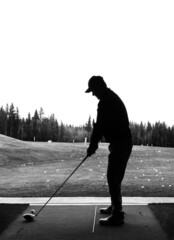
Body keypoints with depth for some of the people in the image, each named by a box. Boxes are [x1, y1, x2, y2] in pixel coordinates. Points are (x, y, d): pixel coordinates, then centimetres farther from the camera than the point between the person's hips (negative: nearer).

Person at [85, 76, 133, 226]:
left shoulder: (105, 102, -16)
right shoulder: (113, 98, 18)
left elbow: (99, 126, -15)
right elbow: (103, 126, 19)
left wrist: (92, 146, -5)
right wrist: (94, 144, 16)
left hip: (120, 144, -10)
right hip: (123, 142, 10)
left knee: (113, 178, -6)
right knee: (115, 177, 19)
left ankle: (117, 215, 0)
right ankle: (115, 207, 32)